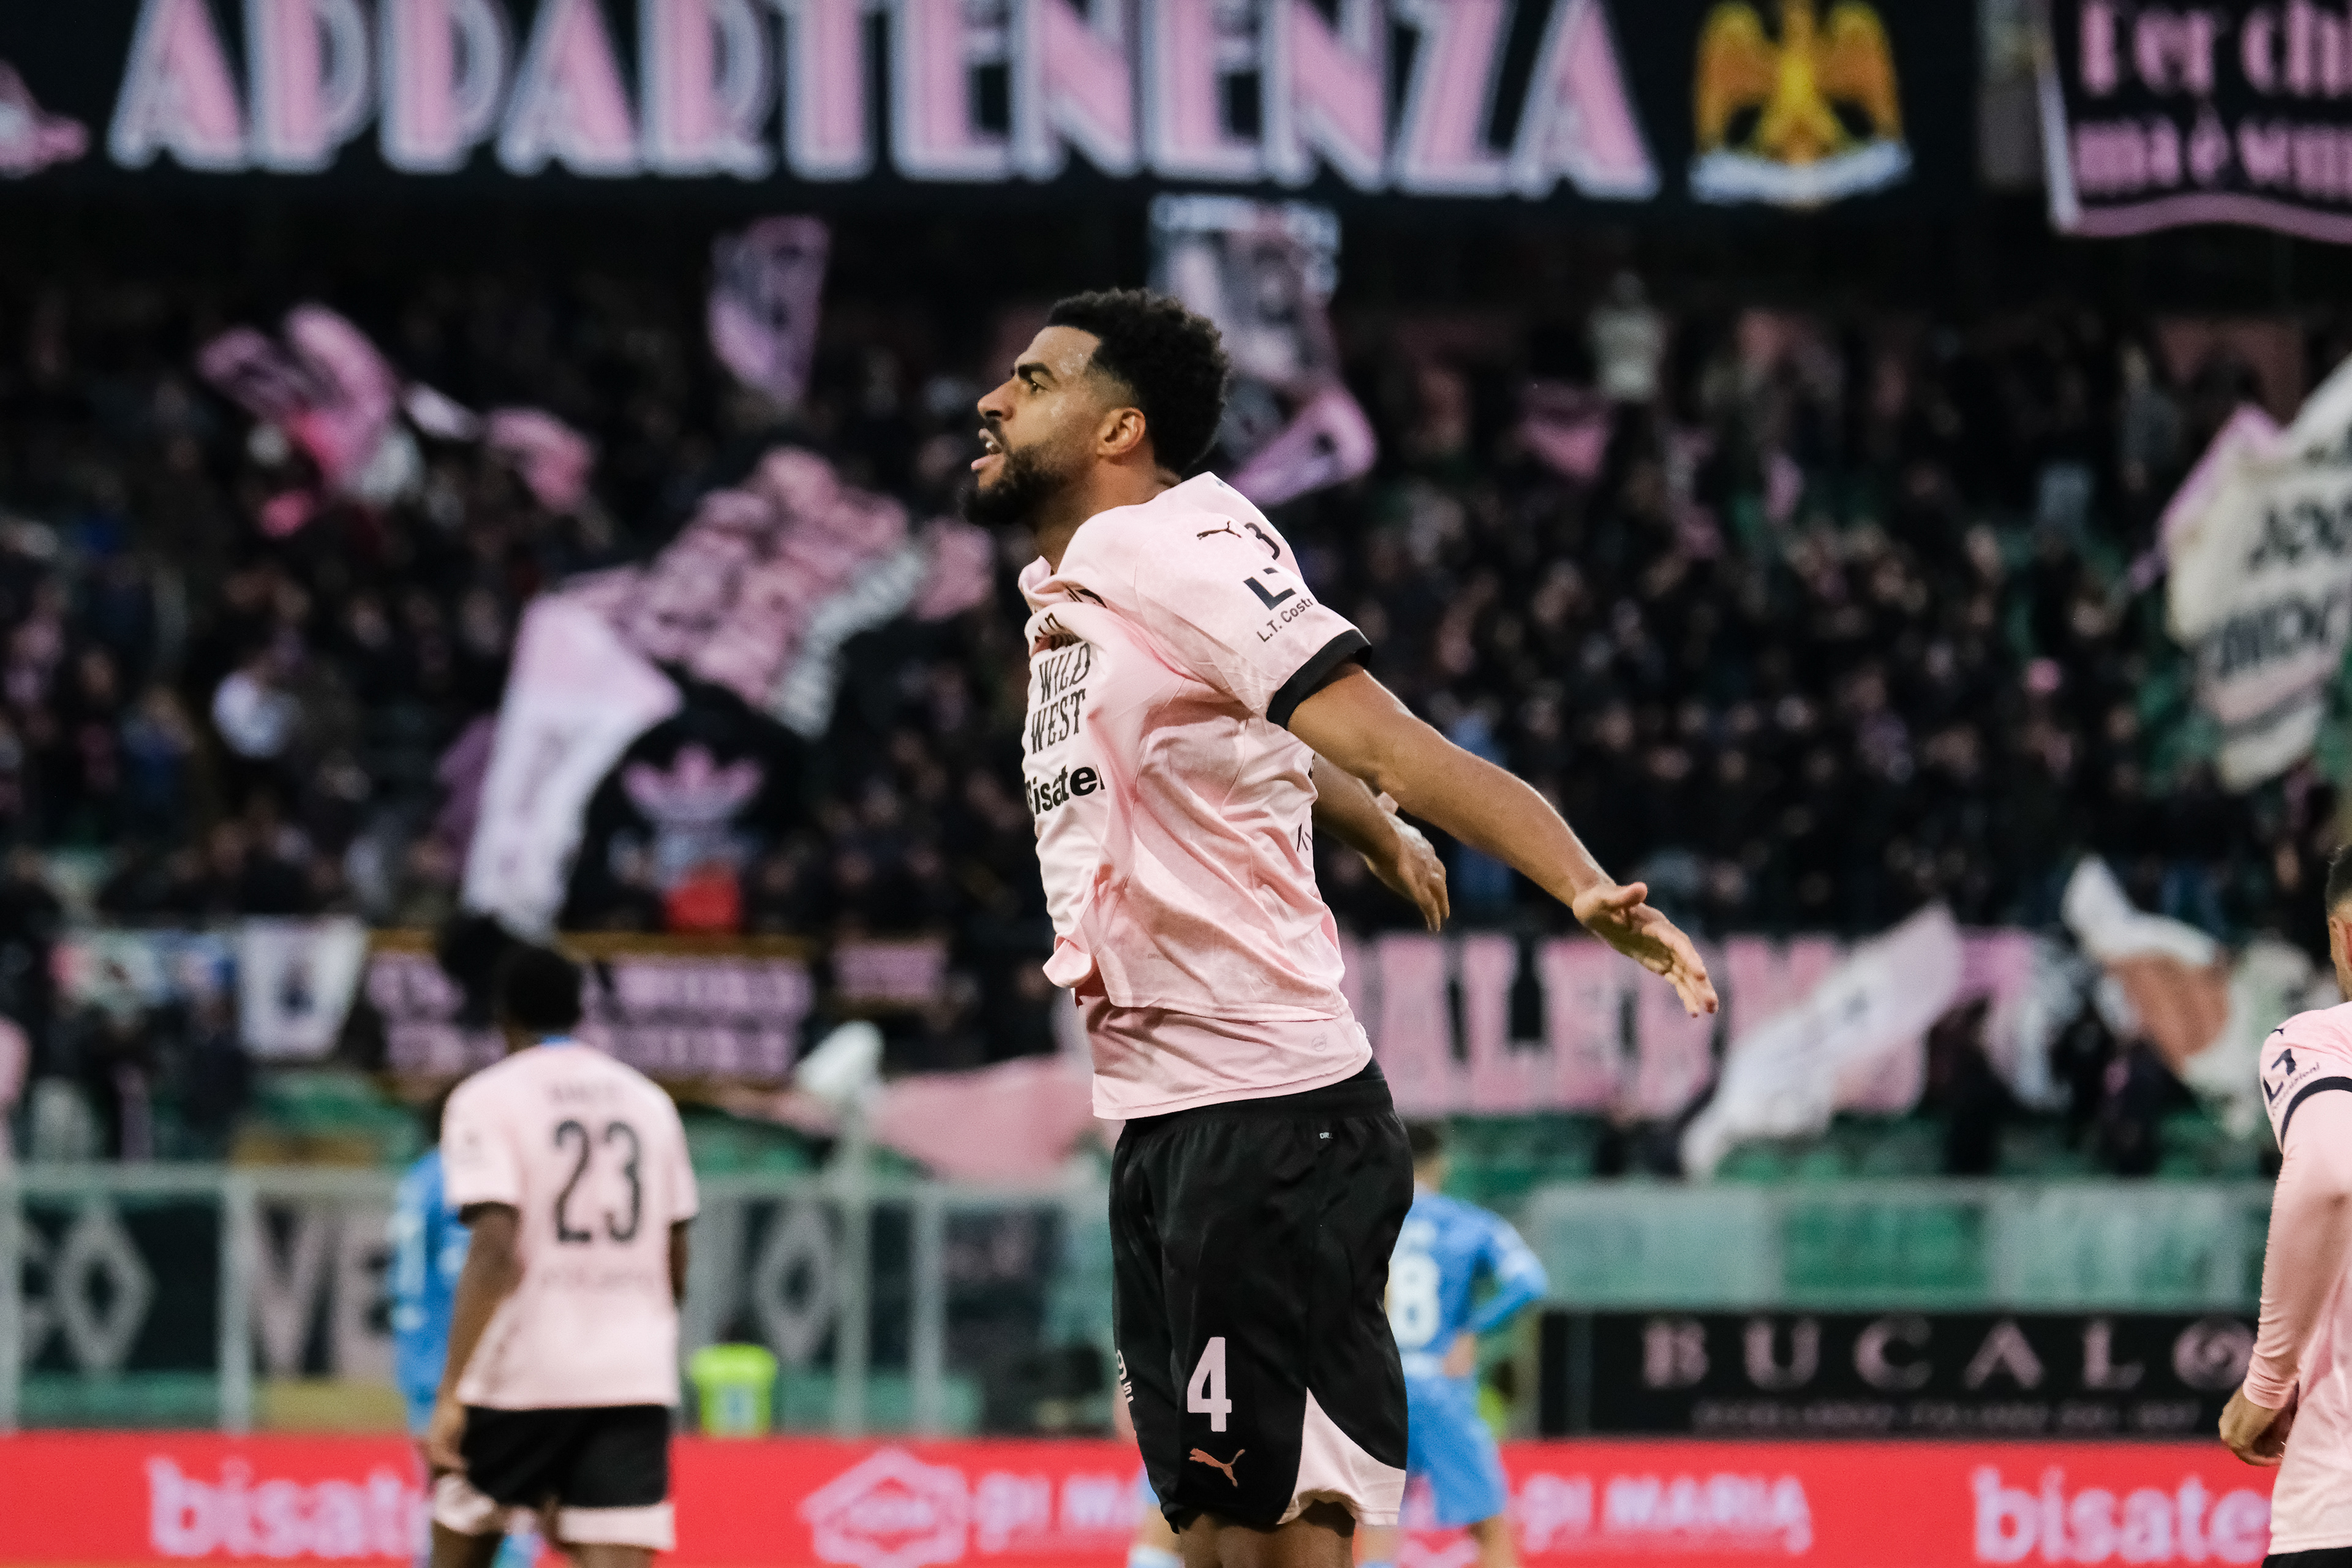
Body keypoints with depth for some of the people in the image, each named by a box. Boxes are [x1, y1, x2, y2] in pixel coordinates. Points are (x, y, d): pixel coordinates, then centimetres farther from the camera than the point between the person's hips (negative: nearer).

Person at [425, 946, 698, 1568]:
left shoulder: (488, 1100, -3)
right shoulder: (649, 1102, 13)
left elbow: (495, 1253, -16)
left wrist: (449, 1395, -18)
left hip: (519, 1377, -3)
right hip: (636, 1379, 3)